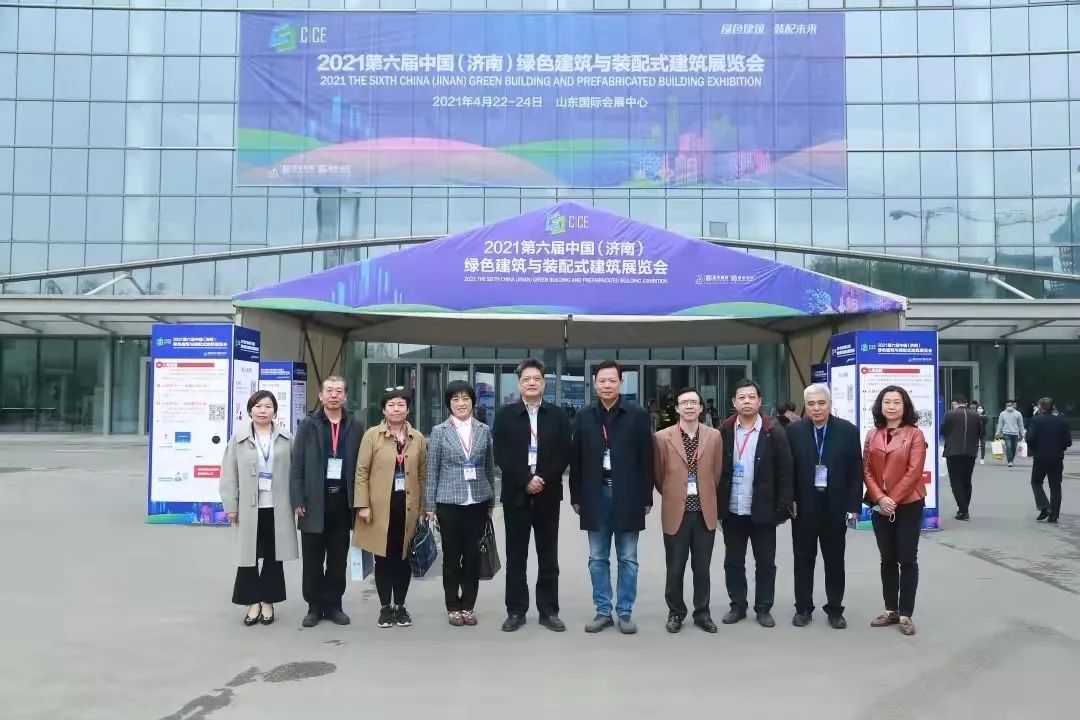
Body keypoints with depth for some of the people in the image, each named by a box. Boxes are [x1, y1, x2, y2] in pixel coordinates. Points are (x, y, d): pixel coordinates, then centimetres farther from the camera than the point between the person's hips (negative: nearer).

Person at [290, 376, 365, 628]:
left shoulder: (357, 426, 5)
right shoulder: (308, 425, 3)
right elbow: (297, 465, -1)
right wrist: (298, 500, -8)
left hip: (343, 501, 1)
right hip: (314, 501, -1)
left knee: (338, 558, 8)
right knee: (313, 559, 6)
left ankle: (333, 605, 18)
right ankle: (315, 606, 16)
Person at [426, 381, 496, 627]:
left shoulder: (484, 430, 5)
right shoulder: (439, 431, 1)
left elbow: (490, 468, 9)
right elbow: (432, 470, 1)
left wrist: (491, 502, 7)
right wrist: (430, 505, -2)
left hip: (478, 502, 1)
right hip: (449, 502, -1)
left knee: (473, 555, 5)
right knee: (451, 555, 5)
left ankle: (468, 606, 18)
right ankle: (453, 607, 17)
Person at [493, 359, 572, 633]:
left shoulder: (558, 415, 5)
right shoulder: (505, 414, 3)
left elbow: (564, 455, -1)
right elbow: (500, 455, -4)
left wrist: (543, 479, -13)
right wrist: (525, 480, -13)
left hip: (548, 494, 1)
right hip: (516, 494, -1)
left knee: (548, 556, 5)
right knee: (516, 555, 5)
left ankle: (548, 611, 14)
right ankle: (516, 611, 13)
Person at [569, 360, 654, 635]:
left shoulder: (638, 416, -1)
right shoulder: (584, 417, 4)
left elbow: (646, 459, -1)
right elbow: (576, 460, 6)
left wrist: (647, 497, -4)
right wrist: (576, 496, 3)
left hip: (627, 497, -2)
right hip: (595, 496, 2)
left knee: (627, 559, 6)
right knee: (598, 559, 8)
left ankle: (625, 613, 15)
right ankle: (603, 611, 17)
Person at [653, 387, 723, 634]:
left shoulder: (714, 436, 2)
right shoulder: (662, 438, -5)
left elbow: (716, 473, 12)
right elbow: (658, 474, 5)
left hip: (705, 511, 2)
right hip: (676, 512, -1)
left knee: (702, 568, 10)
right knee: (675, 568, 7)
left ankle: (702, 613, 24)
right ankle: (676, 612, 23)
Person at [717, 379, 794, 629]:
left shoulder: (774, 432, -5)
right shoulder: (724, 431, 0)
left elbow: (785, 471, -5)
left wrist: (784, 505, -10)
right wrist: (717, 505, 0)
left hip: (762, 510, -2)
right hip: (732, 510, 2)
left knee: (765, 562, 8)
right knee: (733, 561, 11)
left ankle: (763, 608, 20)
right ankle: (737, 606, 23)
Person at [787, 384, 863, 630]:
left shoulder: (848, 430, -3)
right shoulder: (794, 431, -2)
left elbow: (856, 471, -2)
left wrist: (854, 506, -5)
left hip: (836, 506, 0)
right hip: (804, 506, 0)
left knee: (835, 560, 11)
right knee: (803, 559, 10)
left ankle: (835, 609, 22)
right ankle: (803, 608, 21)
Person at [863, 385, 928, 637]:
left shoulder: (915, 434, -5)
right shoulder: (872, 435, 8)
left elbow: (914, 472, -12)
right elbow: (867, 471, 4)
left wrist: (893, 499, -15)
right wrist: (880, 498, -10)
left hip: (908, 504, -4)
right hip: (880, 506, 4)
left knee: (907, 559, 0)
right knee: (887, 559, 10)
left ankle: (906, 614, 7)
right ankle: (890, 610, 19)